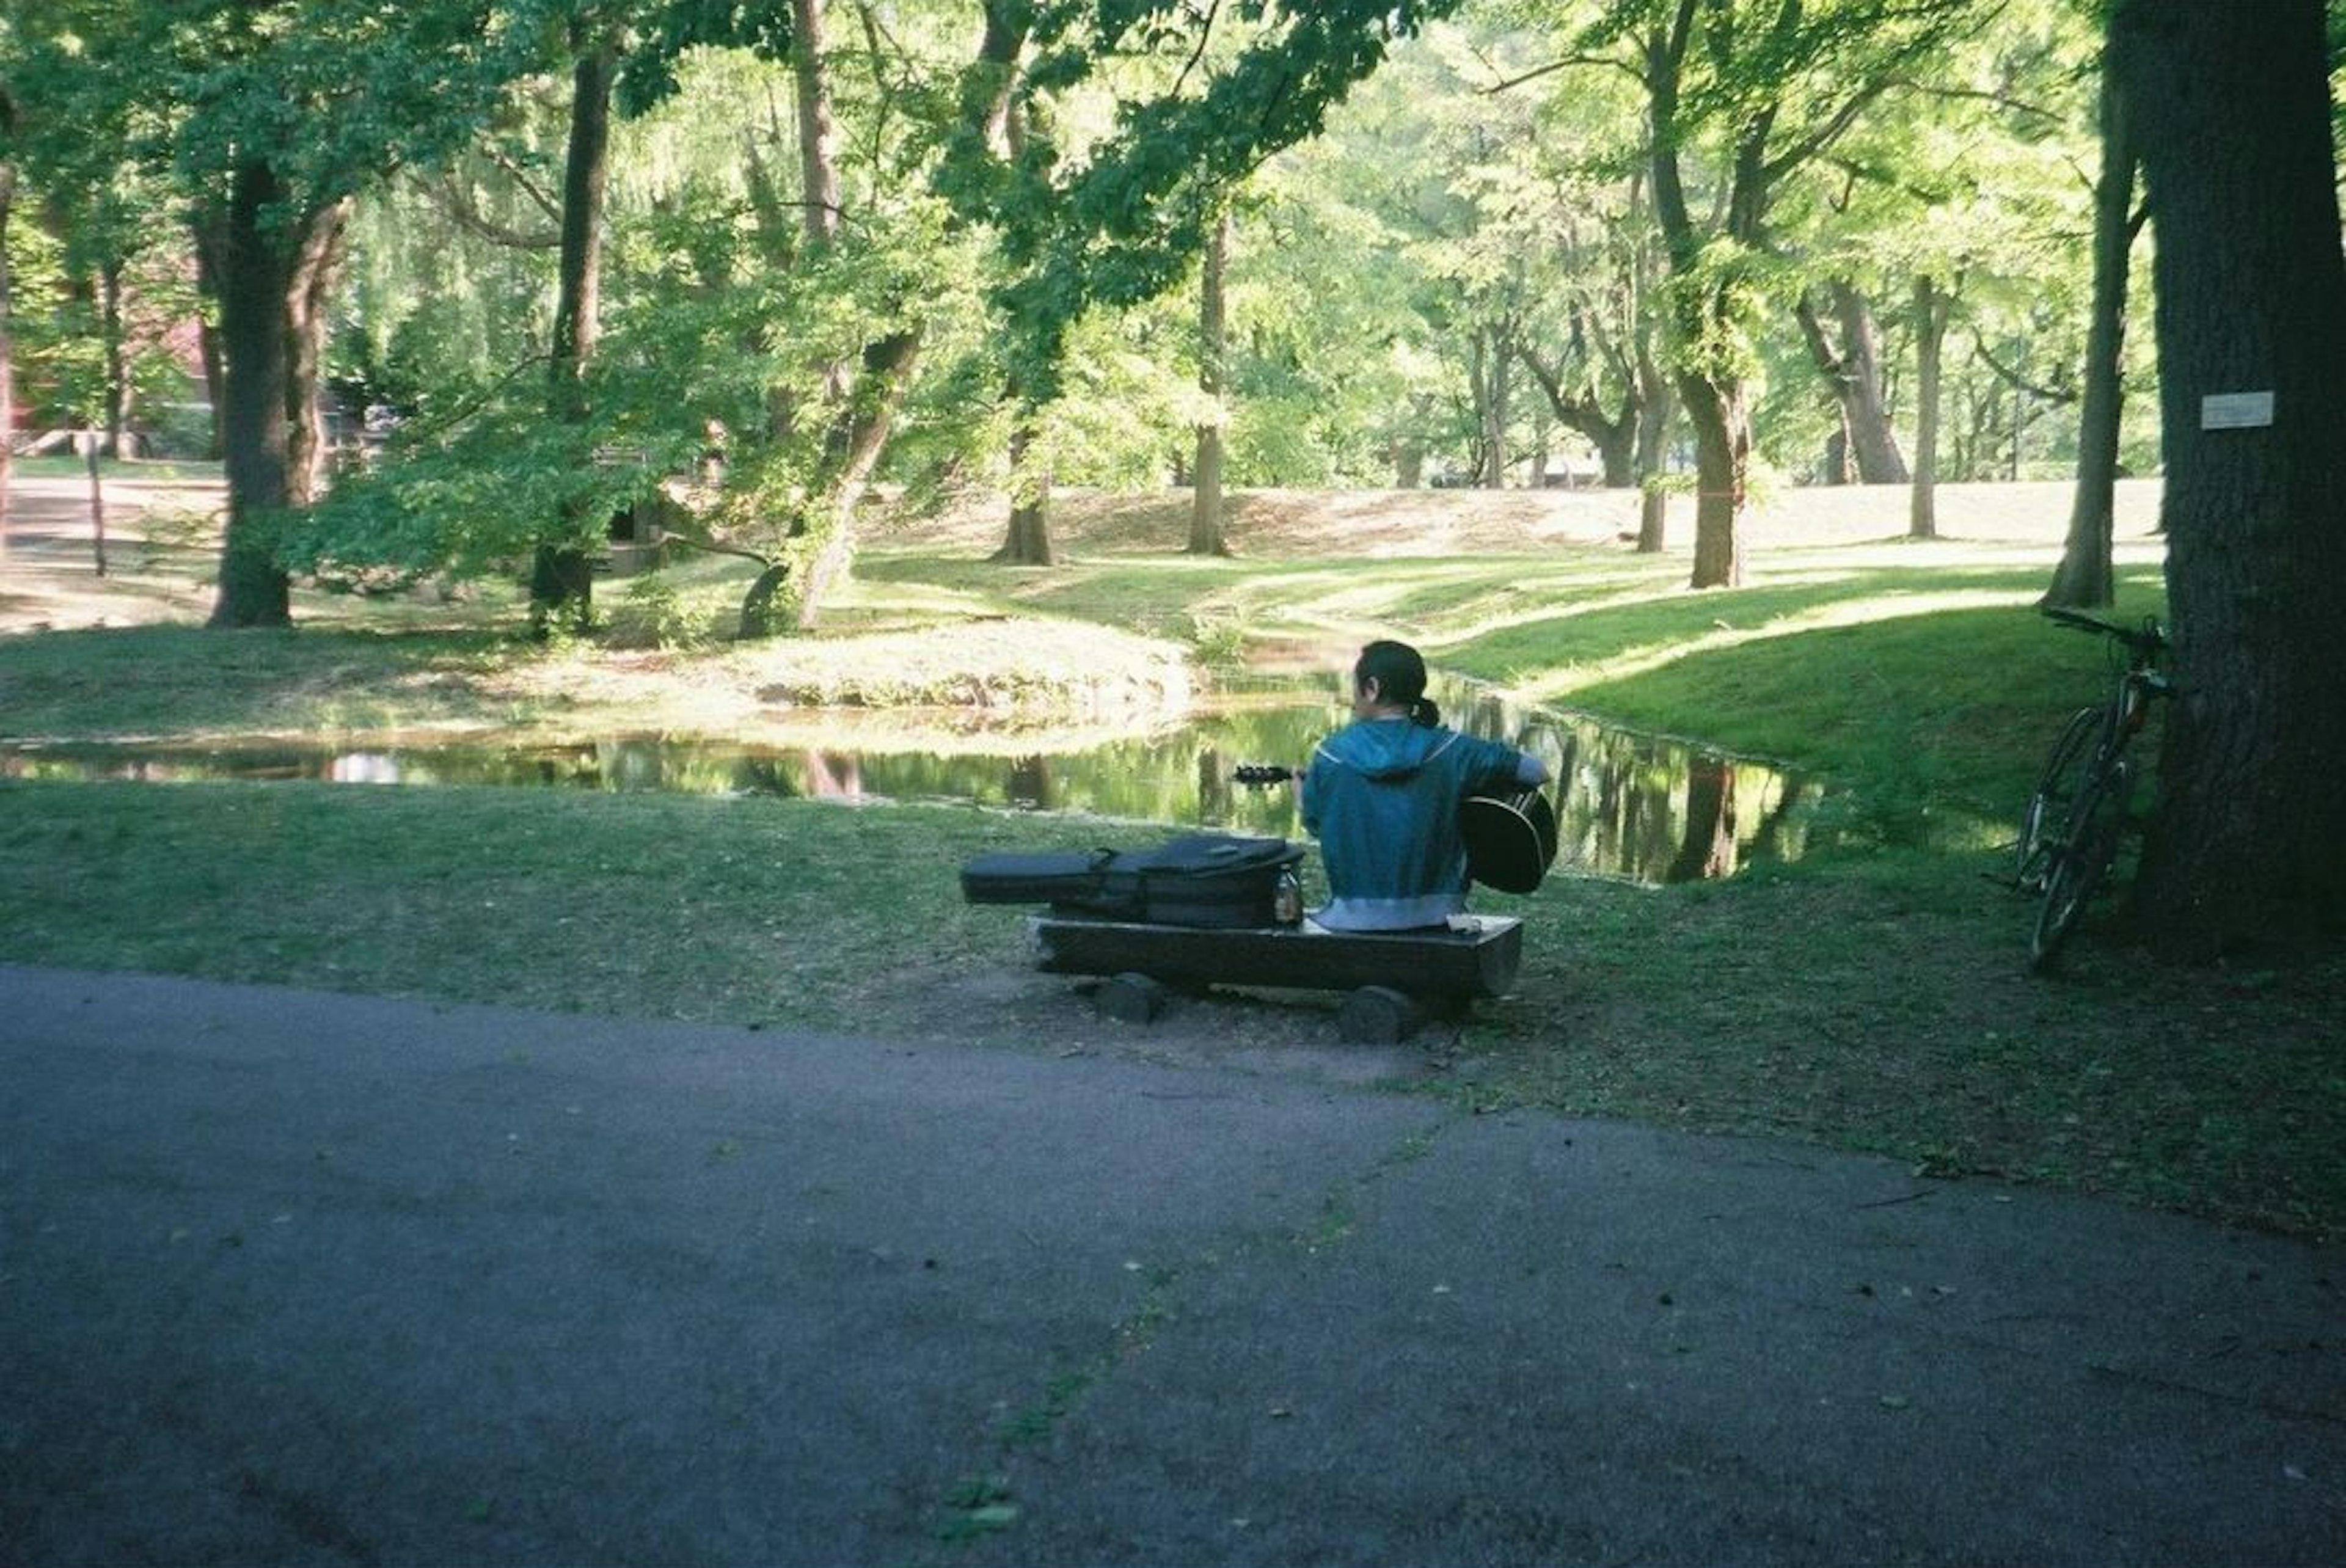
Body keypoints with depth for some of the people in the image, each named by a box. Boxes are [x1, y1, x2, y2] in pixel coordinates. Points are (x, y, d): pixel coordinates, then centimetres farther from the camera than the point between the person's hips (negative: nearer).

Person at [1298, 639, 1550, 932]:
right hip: (1434, 916, 1)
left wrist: (1300, 788, 29)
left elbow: (1314, 826, 7)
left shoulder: (1331, 755, -8)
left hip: (1354, 920, -1)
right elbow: (1538, 772, -5)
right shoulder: (1450, 751, -9)